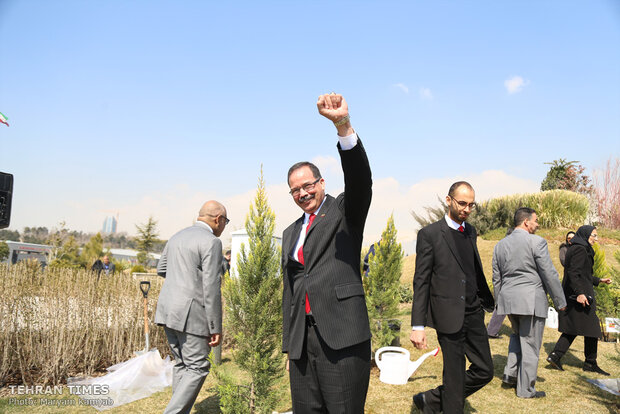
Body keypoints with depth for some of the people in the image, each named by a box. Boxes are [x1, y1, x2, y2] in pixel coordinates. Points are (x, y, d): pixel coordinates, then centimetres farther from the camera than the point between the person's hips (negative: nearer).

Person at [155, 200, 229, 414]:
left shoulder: (177, 237, 13)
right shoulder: (211, 242, -12)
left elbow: (161, 269, 24)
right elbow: (211, 289, -16)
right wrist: (215, 328, -12)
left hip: (167, 310, 9)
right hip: (190, 314, -8)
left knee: (182, 365, 16)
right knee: (197, 367, 1)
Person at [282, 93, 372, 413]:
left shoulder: (345, 212, 4)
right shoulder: (291, 234, 20)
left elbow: (360, 179, -18)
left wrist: (343, 125, -33)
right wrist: (289, 346, 17)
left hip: (341, 337, -5)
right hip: (302, 339, 6)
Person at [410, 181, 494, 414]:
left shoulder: (470, 231, 11)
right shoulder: (430, 234, -9)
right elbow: (421, 281, -10)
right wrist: (418, 326, -14)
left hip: (474, 313, 7)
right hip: (449, 315, -7)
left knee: (484, 371, 11)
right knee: (455, 377, 3)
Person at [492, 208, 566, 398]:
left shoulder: (500, 245, 9)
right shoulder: (536, 242, -10)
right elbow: (550, 274, -10)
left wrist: (499, 302, 22)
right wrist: (560, 302, -1)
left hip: (508, 299, 6)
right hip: (531, 300, -6)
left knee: (518, 335, 26)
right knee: (530, 343, 4)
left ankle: (510, 374, 19)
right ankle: (525, 388, 12)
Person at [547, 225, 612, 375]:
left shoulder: (579, 249, 17)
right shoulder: (580, 250, -14)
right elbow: (573, 273, -24)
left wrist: (599, 280, 32)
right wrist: (580, 293, -28)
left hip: (572, 294, 10)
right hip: (579, 295, -10)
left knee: (572, 328, 10)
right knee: (592, 328, 2)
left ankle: (555, 356, 5)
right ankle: (590, 363, 12)